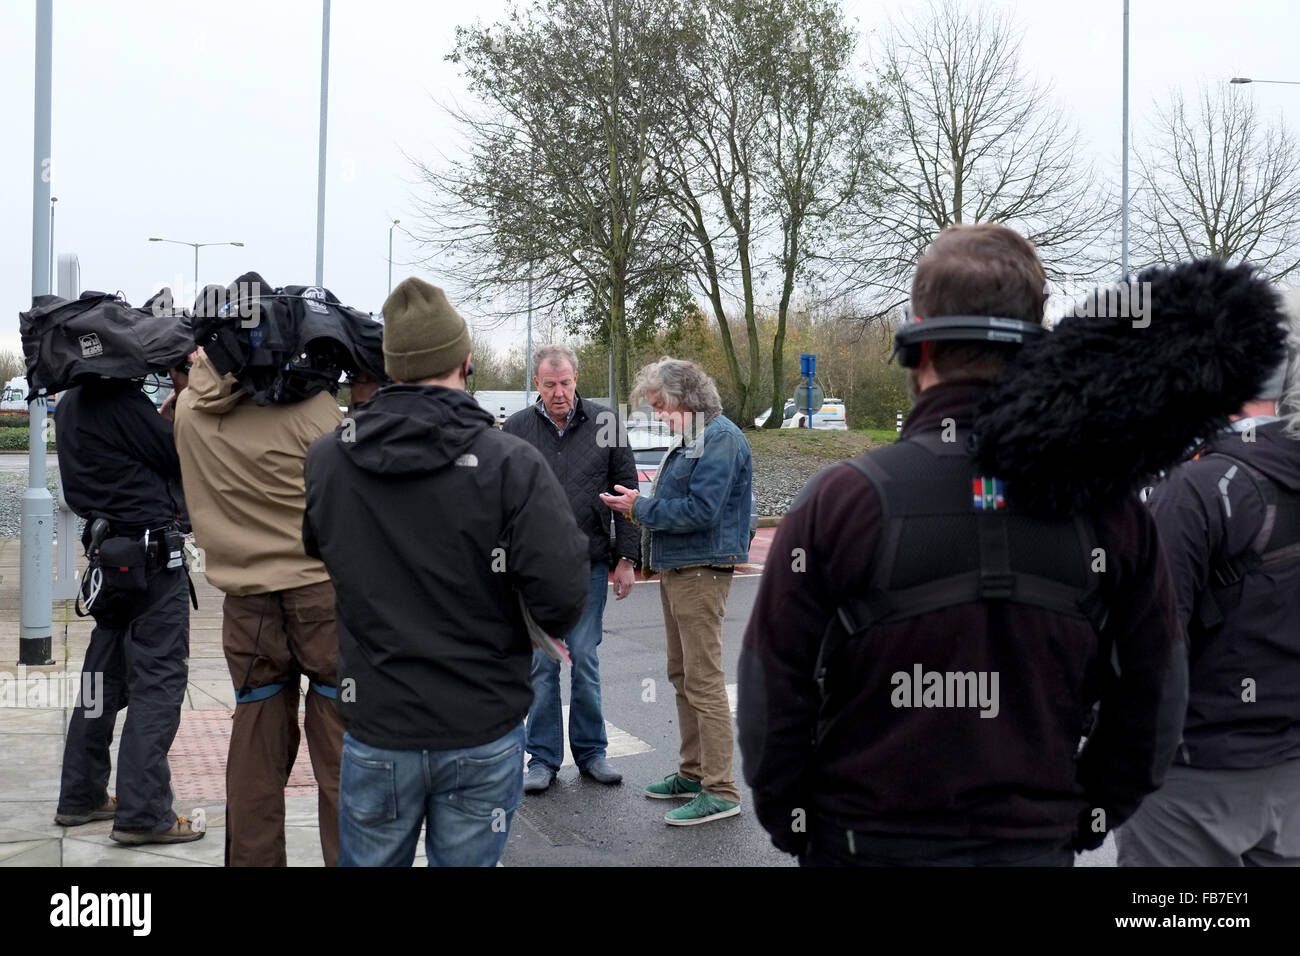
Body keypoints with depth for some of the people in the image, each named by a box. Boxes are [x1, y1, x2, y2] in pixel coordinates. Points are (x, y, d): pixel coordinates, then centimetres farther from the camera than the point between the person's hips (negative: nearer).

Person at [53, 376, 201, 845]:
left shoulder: (72, 403, 11)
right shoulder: (120, 400, -16)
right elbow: (178, 458, -12)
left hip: (109, 553, 9)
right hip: (152, 555, -9)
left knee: (104, 678, 15)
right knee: (158, 680, -5)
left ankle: (81, 797, 23)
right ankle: (143, 813, -4)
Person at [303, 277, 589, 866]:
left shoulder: (324, 461, -5)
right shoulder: (511, 464, -15)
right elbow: (561, 595, -20)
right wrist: (553, 627, 2)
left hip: (377, 733, 2)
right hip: (483, 734, -2)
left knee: (368, 860, 19)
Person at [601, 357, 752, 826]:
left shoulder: (720, 439, -16)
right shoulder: (689, 439, 16)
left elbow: (700, 509, -24)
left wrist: (641, 509, -13)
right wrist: (644, 505, 4)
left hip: (701, 572, -11)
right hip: (676, 571, 11)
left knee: (704, 680, -9)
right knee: (682, 676, 17)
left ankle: (720, 790, -5)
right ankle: (694, 771, 28)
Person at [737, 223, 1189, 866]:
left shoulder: (839, 500, -15)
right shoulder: (1110, 509, -6)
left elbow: (772, 704, -10)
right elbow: (1151, 709, 1)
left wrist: (791, 825, 4)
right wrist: (1084, 820, 12)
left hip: (867, 844, -2)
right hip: (1038, 847, 2)